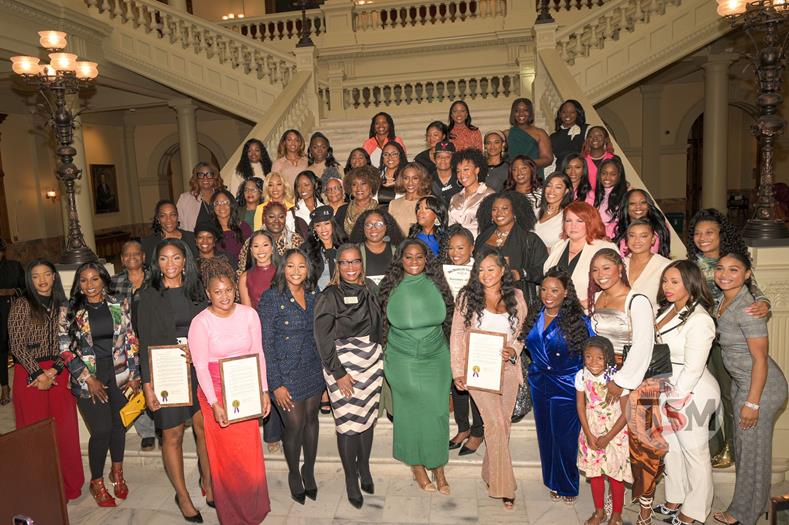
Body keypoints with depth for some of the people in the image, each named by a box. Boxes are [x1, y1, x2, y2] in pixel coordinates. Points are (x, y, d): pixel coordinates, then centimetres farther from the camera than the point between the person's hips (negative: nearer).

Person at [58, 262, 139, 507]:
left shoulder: (120, 305, 1)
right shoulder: (69, 311, -3)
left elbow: (131, 341, 4)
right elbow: (66, 350, -4)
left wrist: (134, 375, 1)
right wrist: (89, 379, -9)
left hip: (119, 374, 2)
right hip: (88, 378, -2)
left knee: (119, 424, 10)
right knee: (101, 430, -3)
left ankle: (117, 473, 33)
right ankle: (97, 482, 20)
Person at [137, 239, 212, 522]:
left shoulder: (196, 291, 5)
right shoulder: (149, 296, -3)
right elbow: (146, 343, -4)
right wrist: (148, 385, -7)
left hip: (199, 369, 3)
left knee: (205, 429, 8)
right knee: (173, 435, 6)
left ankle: (207, 482, 30)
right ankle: (182, 496, 24)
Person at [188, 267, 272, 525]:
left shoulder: (249, 314, -3)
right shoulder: (200, 322, -10)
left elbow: (258, 354, 3)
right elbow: (200, 366, -11)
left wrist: (263, 391, 2)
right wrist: (214, 403, -16)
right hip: (216, 393, -2)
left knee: (250, 453, 9)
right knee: (225, 456, 8)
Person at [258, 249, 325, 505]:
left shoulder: (312, 296, 3)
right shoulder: (271, 297, -12)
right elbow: (266, 344, -12)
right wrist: (276, 383, -13)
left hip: (314, 370, 4)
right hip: (287, 374, -4)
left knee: (311, 420, 14)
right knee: (295, 426, 6)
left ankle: (309, 471, 35)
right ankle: (294, 474, 32)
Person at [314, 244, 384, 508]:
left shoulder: (370, 288, 5)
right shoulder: (329, 296, -9)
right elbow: (323, 338, -10)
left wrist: (377, 354, 9)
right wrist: (338, 372, -12)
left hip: (371, 362, 5)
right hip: (342, 364, -4)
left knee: (368, 417, 12)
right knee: (348, 422, 1)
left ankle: (364, 468, 34)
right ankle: (351, 479, 20)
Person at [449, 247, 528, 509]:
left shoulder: (516, 296, 5)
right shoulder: (468, 297, -2)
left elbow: (524, 332, 11)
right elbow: (457, 335, -2)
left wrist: (513, 349, -10)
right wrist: (458, 371, -6)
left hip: (508, 368, 3)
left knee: (503, 423, 10)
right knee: (496, 423, -9)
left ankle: (490, 474, 30)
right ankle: (504, 486, 5)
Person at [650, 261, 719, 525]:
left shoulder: (699, 320, -21)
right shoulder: (668, 309, 4)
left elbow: (693, 369, -21)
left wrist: (676, 399, -15)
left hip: (691, 394, -8)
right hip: (669, 391, 8)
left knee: (695, 453, 8)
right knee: (671, 447, 19)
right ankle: (675, 500, 37)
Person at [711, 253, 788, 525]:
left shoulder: (746, 309, -24)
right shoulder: (723, 301, 2)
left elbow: (760, 359, -22)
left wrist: (752, 403, -18)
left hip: (760, 386, -9)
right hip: (741, 381, 9)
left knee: (752, 449, 8)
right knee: (743, 445, 20)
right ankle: (755, 503, 39)